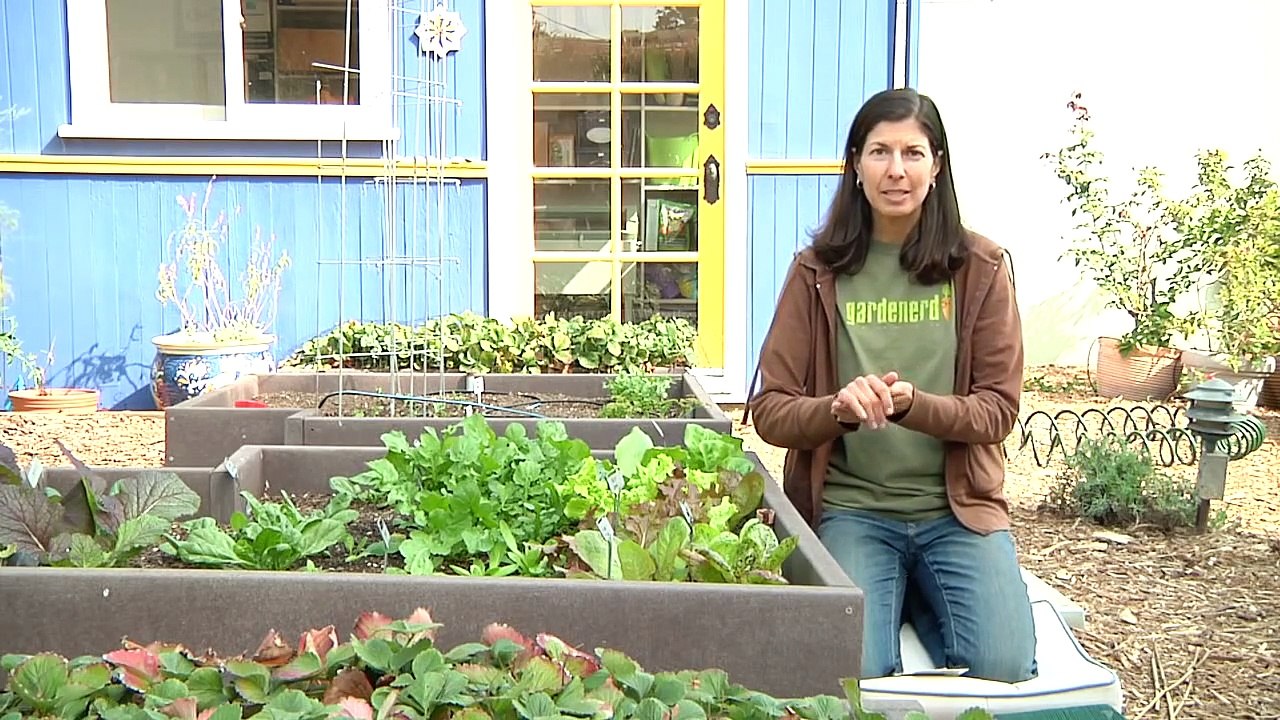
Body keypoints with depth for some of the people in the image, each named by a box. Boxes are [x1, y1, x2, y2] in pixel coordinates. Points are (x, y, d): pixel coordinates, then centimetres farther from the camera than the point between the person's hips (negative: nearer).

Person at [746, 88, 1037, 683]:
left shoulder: (979, 267, 3)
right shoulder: (818, 270, 2)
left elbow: (998, 408, -1)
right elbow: (769, 410, 0)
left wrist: (912, 404, -20)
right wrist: (838, 408, -22)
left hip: (957, 506, 1)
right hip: (850, 506, -1)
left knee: (1003, 670, -19)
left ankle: (919, 593, 9)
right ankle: (896, 591, 7)